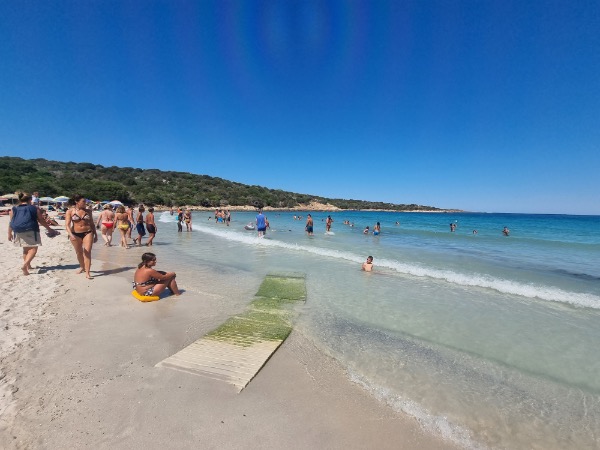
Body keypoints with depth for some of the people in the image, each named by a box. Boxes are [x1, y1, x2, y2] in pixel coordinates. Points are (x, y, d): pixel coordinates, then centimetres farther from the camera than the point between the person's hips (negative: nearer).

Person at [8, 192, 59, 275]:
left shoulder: (14, 209, 10)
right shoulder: (35, 208, 1)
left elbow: (11, 223, 9)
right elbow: (42, 221, 3)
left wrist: (9, 234, 17)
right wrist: (49, 229, 12)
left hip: (18, 232, 5)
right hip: (31, 231, -5)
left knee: (26, 249, 20)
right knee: (33, 248, -3)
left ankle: (28, 265, 29)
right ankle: (25, 265, -23)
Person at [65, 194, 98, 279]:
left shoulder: (88, 211, 4)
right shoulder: (70, 211, -3)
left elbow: (92, 223, 12)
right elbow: (67, 225, -10)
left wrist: (95, 235, 12)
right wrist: (71, 235, -26)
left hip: (88, 233, 0)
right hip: (75, 234, 0)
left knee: (88, 252, -9)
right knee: (79, 252, 15)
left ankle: (87, 273, -8)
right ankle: (82, 267, 38)